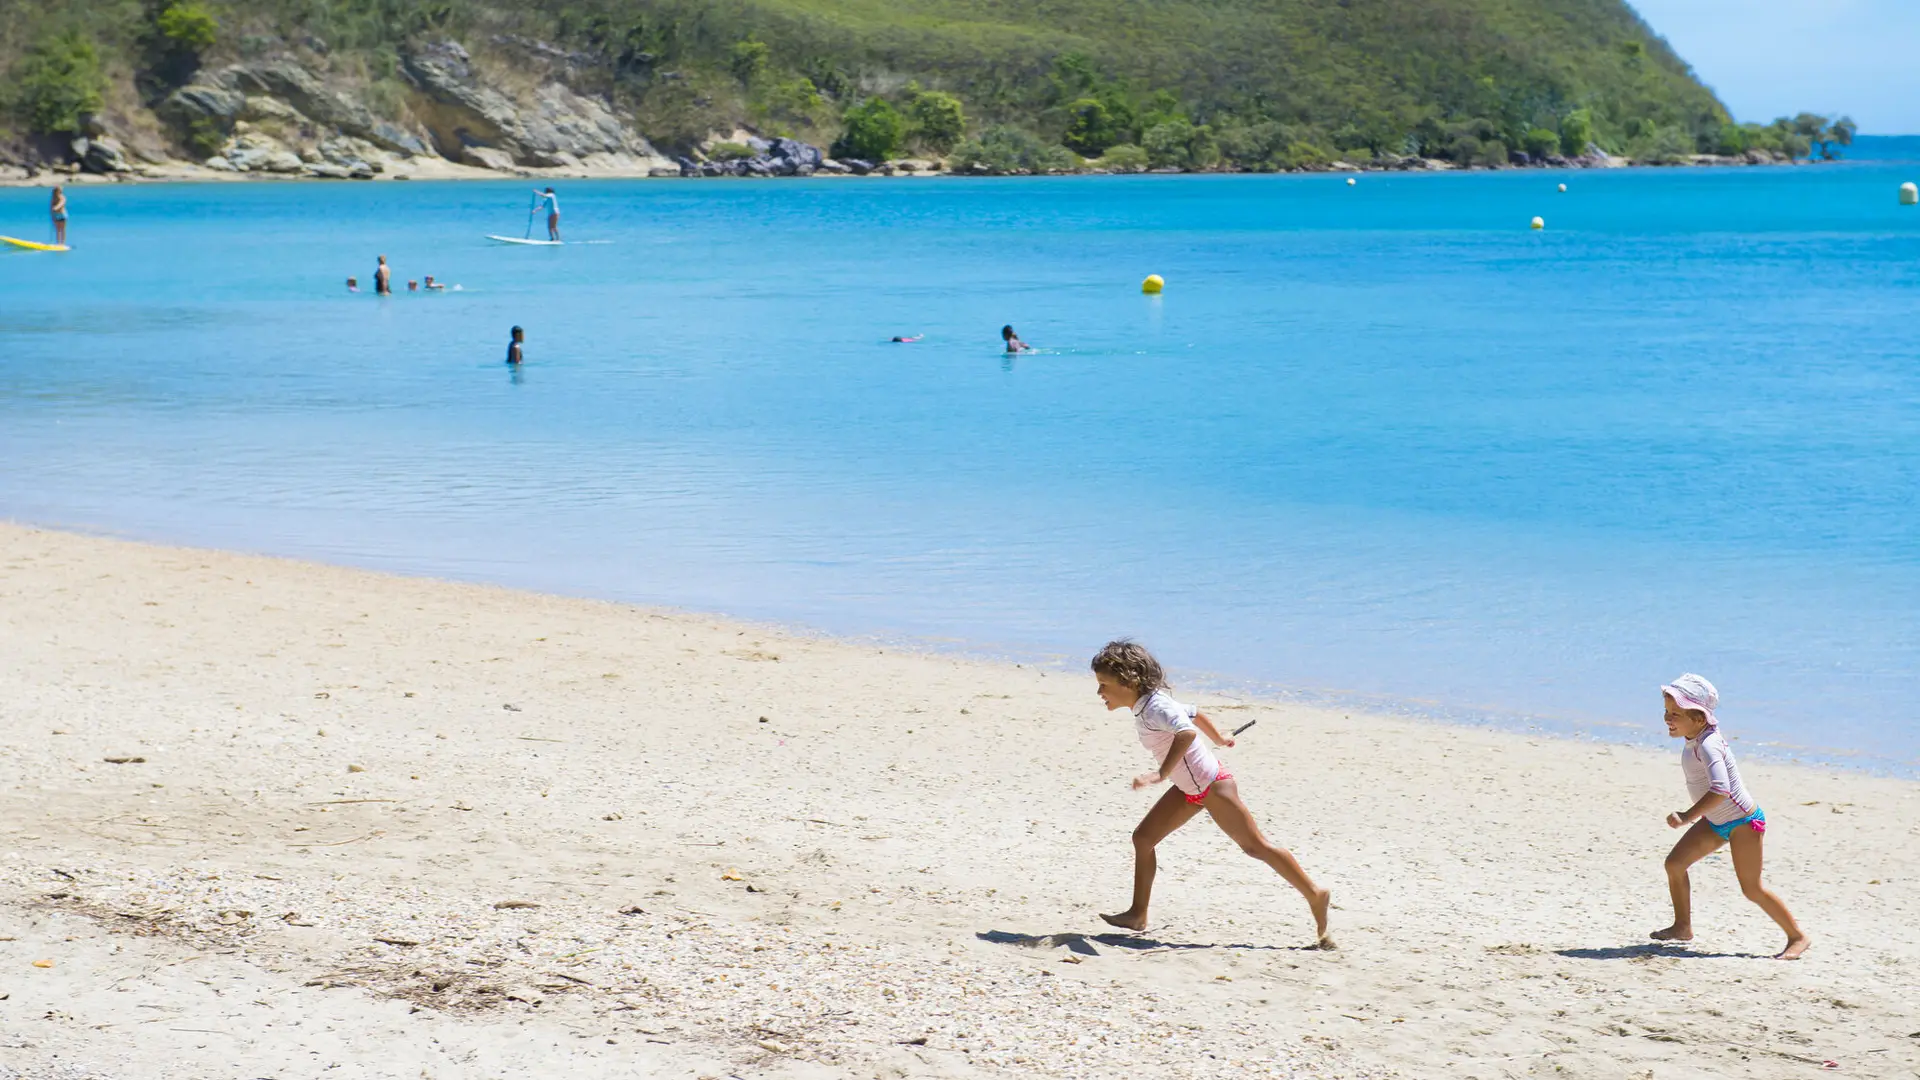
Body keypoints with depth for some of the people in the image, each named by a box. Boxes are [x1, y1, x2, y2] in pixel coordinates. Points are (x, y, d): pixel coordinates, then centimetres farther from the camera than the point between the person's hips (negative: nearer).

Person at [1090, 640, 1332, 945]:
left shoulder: (1154, 707, -25)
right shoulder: (1145, 706, 4)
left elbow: (1187, 732, -44)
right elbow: (1195, 713, 19)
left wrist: (1161, 774, -47)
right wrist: (1219, 739, 37)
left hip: (1212, 786, -10)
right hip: (1189, 789, 10)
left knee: (1255, 846, -1)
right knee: (1143, 838, 5)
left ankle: (1316, 896, 11)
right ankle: (1137, 915, 10)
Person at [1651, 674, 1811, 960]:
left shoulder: (1707, 745, -30)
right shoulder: (1694, 739, -1)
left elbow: (1720, 789, -43)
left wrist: (1688, 816, -39)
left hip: (1743, 822, -9)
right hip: (1716, 821, 9)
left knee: (1751, 888, -4)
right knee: (1675, 863, 5)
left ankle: (1797, 936, 10)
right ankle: (1682, 926, 17)